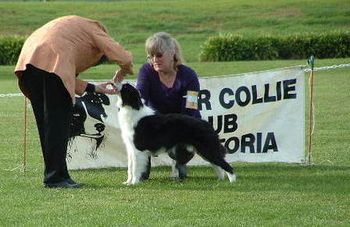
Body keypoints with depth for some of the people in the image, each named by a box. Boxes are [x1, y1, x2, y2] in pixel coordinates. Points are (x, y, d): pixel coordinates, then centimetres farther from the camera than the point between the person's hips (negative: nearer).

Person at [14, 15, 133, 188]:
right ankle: (56, 177, -5)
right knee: (58, 122, -3)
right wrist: (121, 73, 26)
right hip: (52, 62, -8)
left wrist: (95, 88, 27)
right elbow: (124, 58, 5)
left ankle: (53, 174, 17)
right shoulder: (94, 29, 18)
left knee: (45, 123, 13)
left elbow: (68, 78, 28)